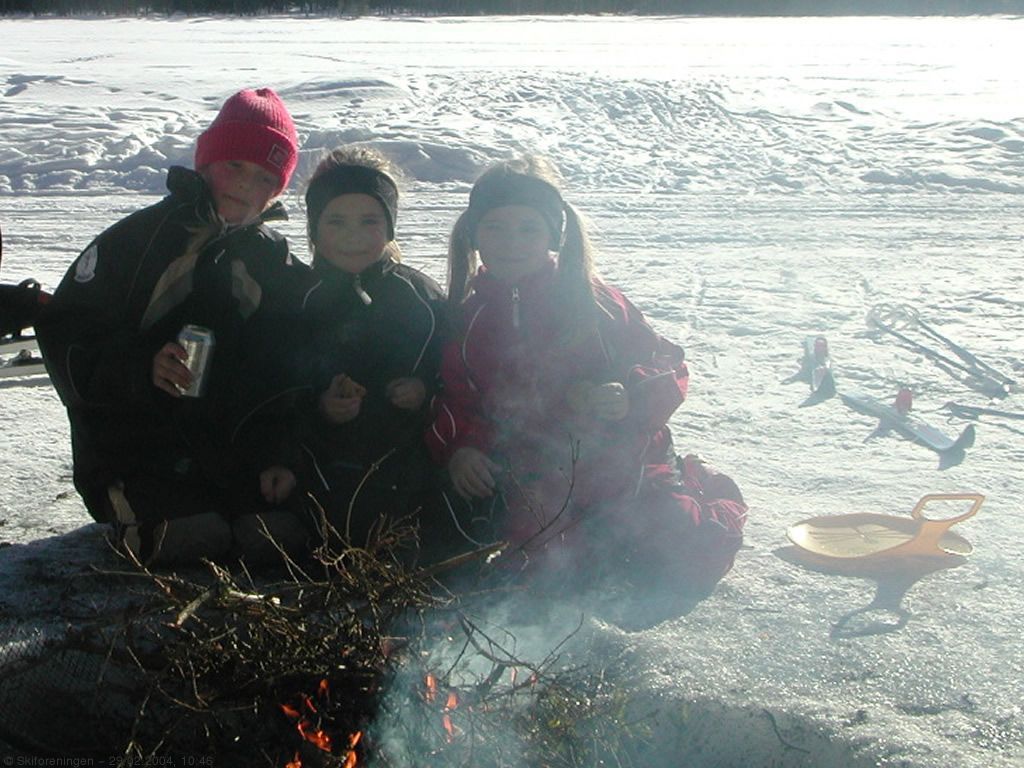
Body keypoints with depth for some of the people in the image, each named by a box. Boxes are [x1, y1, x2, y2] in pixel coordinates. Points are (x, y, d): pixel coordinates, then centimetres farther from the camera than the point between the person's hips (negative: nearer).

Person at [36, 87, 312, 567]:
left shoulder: (276, 262, 13)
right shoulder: (137, 239, 3)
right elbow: (62, 334, -2)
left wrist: (277, 455, -7)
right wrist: (141, 366, -19)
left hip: (235, 454, 3)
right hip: (135, 451, -2)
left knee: (287, 525, -24)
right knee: (190, 537, -27)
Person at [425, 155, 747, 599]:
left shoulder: (594, 302, -1)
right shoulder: (464, 318, 8)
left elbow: (666, 367, 2)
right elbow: (454, 400, 9)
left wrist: (632, 399, -19)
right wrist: (457, 448, -11)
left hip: (617, 472, -1)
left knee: (693, 543, -19)